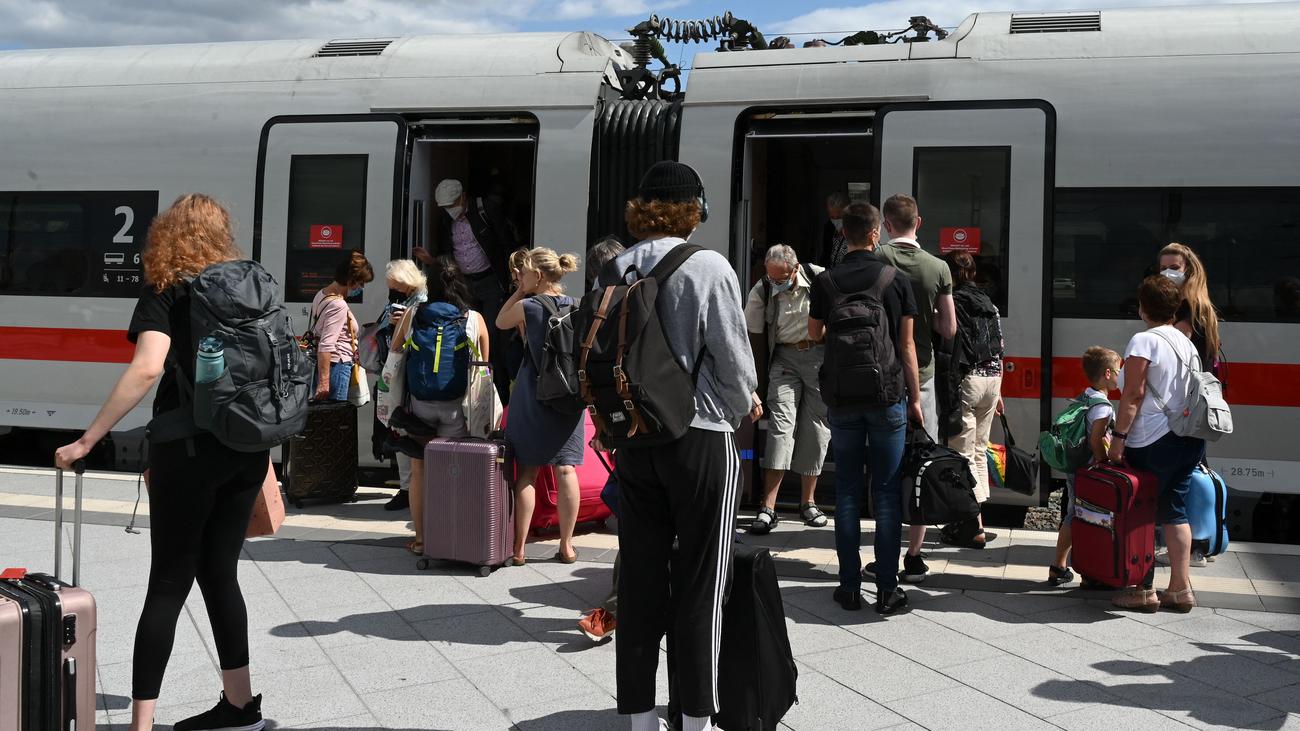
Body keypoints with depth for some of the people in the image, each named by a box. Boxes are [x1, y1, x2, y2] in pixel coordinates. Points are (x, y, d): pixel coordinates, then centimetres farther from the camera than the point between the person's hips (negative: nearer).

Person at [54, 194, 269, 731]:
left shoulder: (165, 291, -5)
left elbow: (147, 367, -21)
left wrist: (88, 439, -18)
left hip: (190, 450, -5)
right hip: (248, 448, 5)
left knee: (169, 584, 1)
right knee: (219, 573, 16)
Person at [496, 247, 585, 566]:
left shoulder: (527, 307, -8)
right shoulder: (577, 308, 2)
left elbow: (500, 322, 11)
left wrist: (520, 290, 8)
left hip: (533, 397, -3)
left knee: (527, 472, 2)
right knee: (565, 469, 5)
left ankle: (518, 549, 6)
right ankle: (566, 546, 11)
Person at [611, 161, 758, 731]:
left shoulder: (616, 269, 1)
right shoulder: (708, 267, -11)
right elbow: (733, 356, -9)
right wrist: (744, 404, 11)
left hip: (633, 439, 4)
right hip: (702, 436, -4)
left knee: (639, 577, 10)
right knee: (699, 581, 5)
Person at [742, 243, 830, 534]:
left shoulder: (820, 279, -8)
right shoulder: (761, 291, -5)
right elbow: (752, 333, 1)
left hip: (821, 355, 0)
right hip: (785, 359, 0)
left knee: (816, 426, 4)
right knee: (780, 423, -11)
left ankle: (808, 500, 18)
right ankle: (768, 507, -13)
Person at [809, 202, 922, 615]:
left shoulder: (825, 282, -1)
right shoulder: (897, 280, -4)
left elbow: (814, 334, 13)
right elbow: (906, 345, -1)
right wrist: (915, 398, 7)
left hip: (843, 398, 1)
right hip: (888, 396, -1)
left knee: (847, 491, 8)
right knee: (887, 492, 3)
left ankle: (850, 586, 10)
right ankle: (886, 588, 6)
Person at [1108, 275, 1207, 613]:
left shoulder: (1144, 341, -12)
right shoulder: (1186, 343, 11)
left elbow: (1133, 395, -16)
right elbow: (1191, 391, 15)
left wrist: (1119, 437, -13)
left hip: (1153, 442, -7)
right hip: (1189, 440, 7)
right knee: (1174, 511, 13)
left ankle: (1144, 590, 7)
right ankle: (1180, 588, 15)